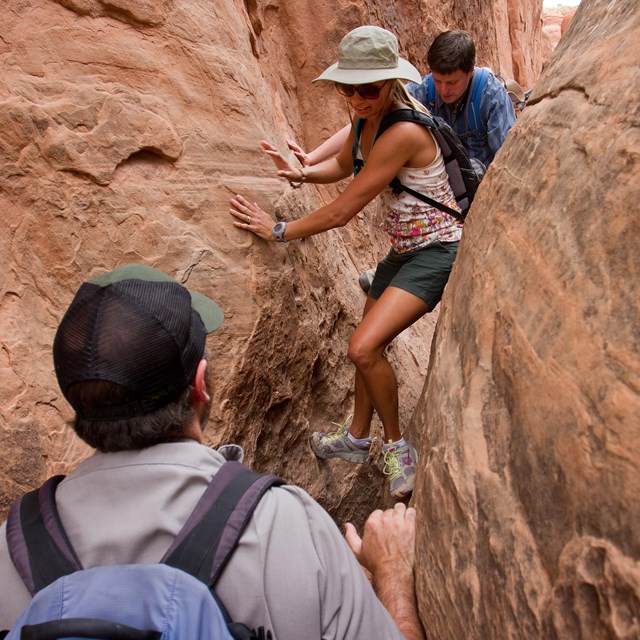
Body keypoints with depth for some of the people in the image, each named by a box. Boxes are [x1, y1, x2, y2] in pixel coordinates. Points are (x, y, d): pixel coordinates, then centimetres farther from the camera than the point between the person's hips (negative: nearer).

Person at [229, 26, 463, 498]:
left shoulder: (403, 132, -28)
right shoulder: (367, 118, -1)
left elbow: (342, 211, -25)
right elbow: (344, 165, 21)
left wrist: (278, 230, -14)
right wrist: (302, 173, 2)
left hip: (437, 251, -9)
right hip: (404, 250, 9)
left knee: (364, 347, -22)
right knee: (369, 346, 17)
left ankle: (397, 446, 2)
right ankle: (357, 438, 38)